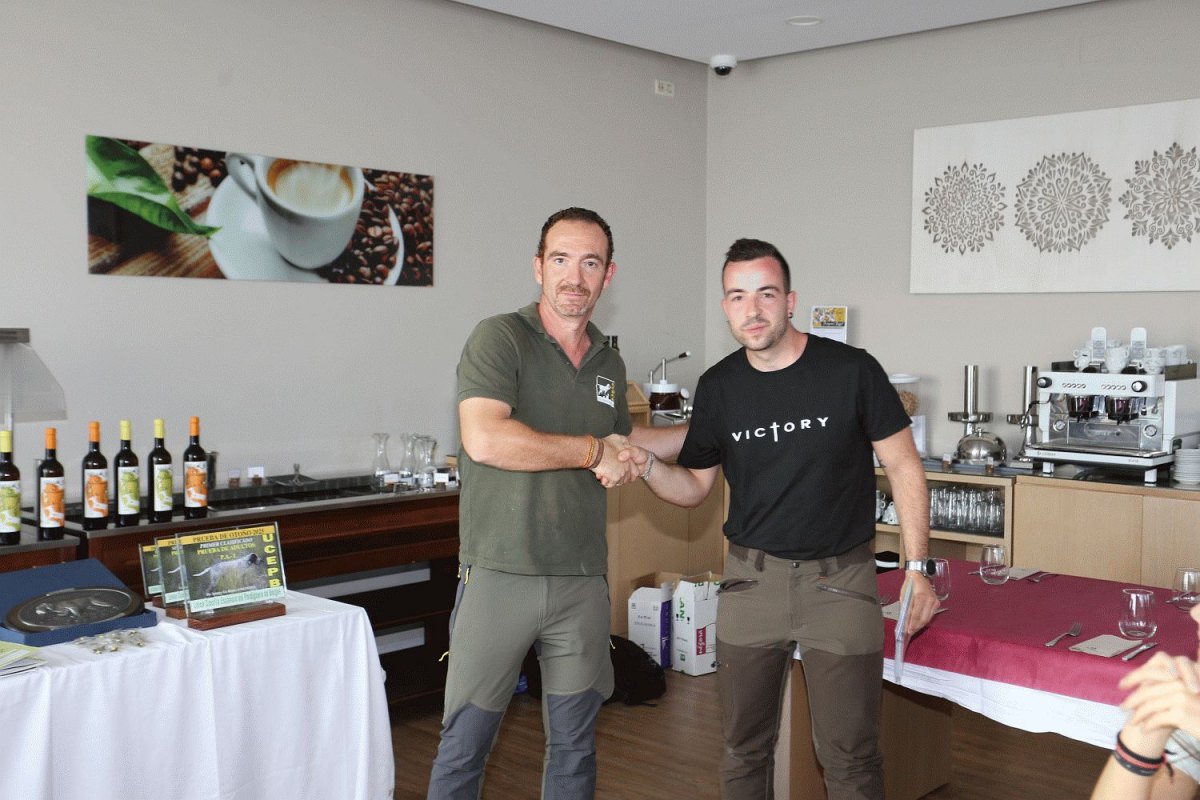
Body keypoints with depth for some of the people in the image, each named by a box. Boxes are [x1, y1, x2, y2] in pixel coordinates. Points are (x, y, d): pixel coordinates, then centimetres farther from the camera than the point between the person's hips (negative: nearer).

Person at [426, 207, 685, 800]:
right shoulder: (501, 338, -7)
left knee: (574, 746, 15)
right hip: (500, 575, -5)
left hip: (583, 581, 6)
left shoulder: (609, 364, 12)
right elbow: (485, 440, -23)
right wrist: (593, 450, -14)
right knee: (464, 745, 3)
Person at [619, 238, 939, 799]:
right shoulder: (718, 388, 1)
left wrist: (917, 569, -7)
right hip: (751, 579, 3)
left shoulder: (852, 370, -9)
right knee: (744, 750, 13)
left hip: (840, 579, -3)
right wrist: (646, 465, -12)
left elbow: (903, 467, -3)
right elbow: (694, 486, 9)